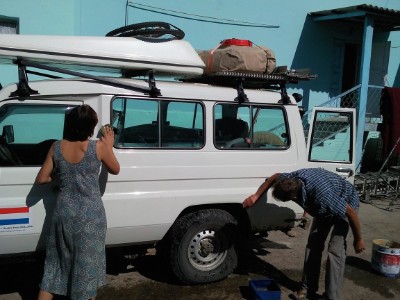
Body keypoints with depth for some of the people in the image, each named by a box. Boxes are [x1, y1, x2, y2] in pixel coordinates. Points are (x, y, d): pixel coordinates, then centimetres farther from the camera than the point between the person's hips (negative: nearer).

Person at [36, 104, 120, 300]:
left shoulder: (56, 147, -2)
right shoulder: (98, 147, -12)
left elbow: (42, 179, 3)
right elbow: (115, 170, 5)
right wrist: (109, 147, 15)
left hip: (64, 213, 3)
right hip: (90, 215, -3)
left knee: (56, 262, 18)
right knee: (88, 263, 11)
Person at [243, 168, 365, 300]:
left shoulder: (323, 198, -46)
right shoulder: (293, 178, -28)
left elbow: (350, 212, -31)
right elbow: (275, 177, -5)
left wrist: (358, 240, -17)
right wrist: (256, 196, -10)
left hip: (346, 203, -7)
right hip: (323, 208, 7)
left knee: (335, 249, -15)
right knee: (313, 243, 4)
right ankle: (308, 288, 15)